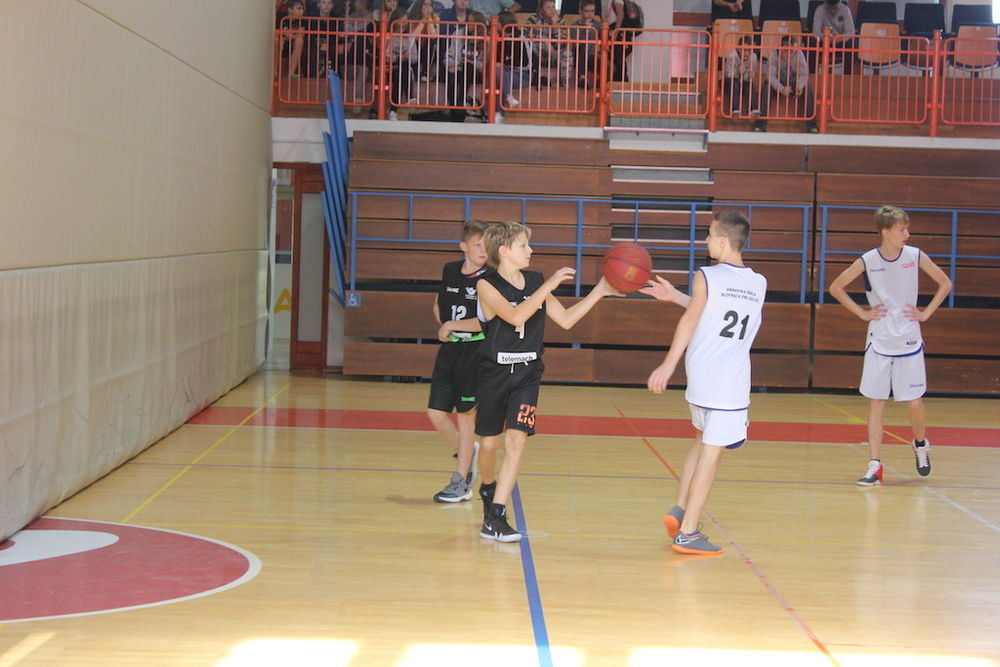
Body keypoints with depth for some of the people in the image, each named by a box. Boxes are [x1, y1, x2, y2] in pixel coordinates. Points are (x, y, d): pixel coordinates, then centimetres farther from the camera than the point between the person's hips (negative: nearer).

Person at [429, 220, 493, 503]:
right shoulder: (450, 270, 7)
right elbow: (438, 304, 23)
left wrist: (452, 326, -11)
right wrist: (443, 326, 6)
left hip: (474, 352, -5)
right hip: (448, 350, 5)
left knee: (465, 415, 1)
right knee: (435, 414, 3)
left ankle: (460, 484, 10)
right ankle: (466, 452, 31)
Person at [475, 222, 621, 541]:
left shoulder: (535, 281, 5)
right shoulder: (487, 285, -11)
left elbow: (565, 319, 9)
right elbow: (515, 316, -27)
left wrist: (599, 291, 2)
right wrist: (550, 285, -29)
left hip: (526, 374, 3)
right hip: (494, 372, -3)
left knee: (516, 442, -12)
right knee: (489, 443, 10)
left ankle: (494, 518, -12)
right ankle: (488, 487, 43)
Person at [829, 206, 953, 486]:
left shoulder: (915, 256, -3)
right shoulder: (867, 262, -6)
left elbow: (945, 284, 10)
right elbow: (836, 287, 5)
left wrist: (926, 313, 2)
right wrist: (862, 313, 0)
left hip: (909, 342, 0)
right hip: (879, 344, 0)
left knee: (914, 402, 1)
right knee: (876, 403, 0)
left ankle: (920, 444, 31)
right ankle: (874, 466, 3)